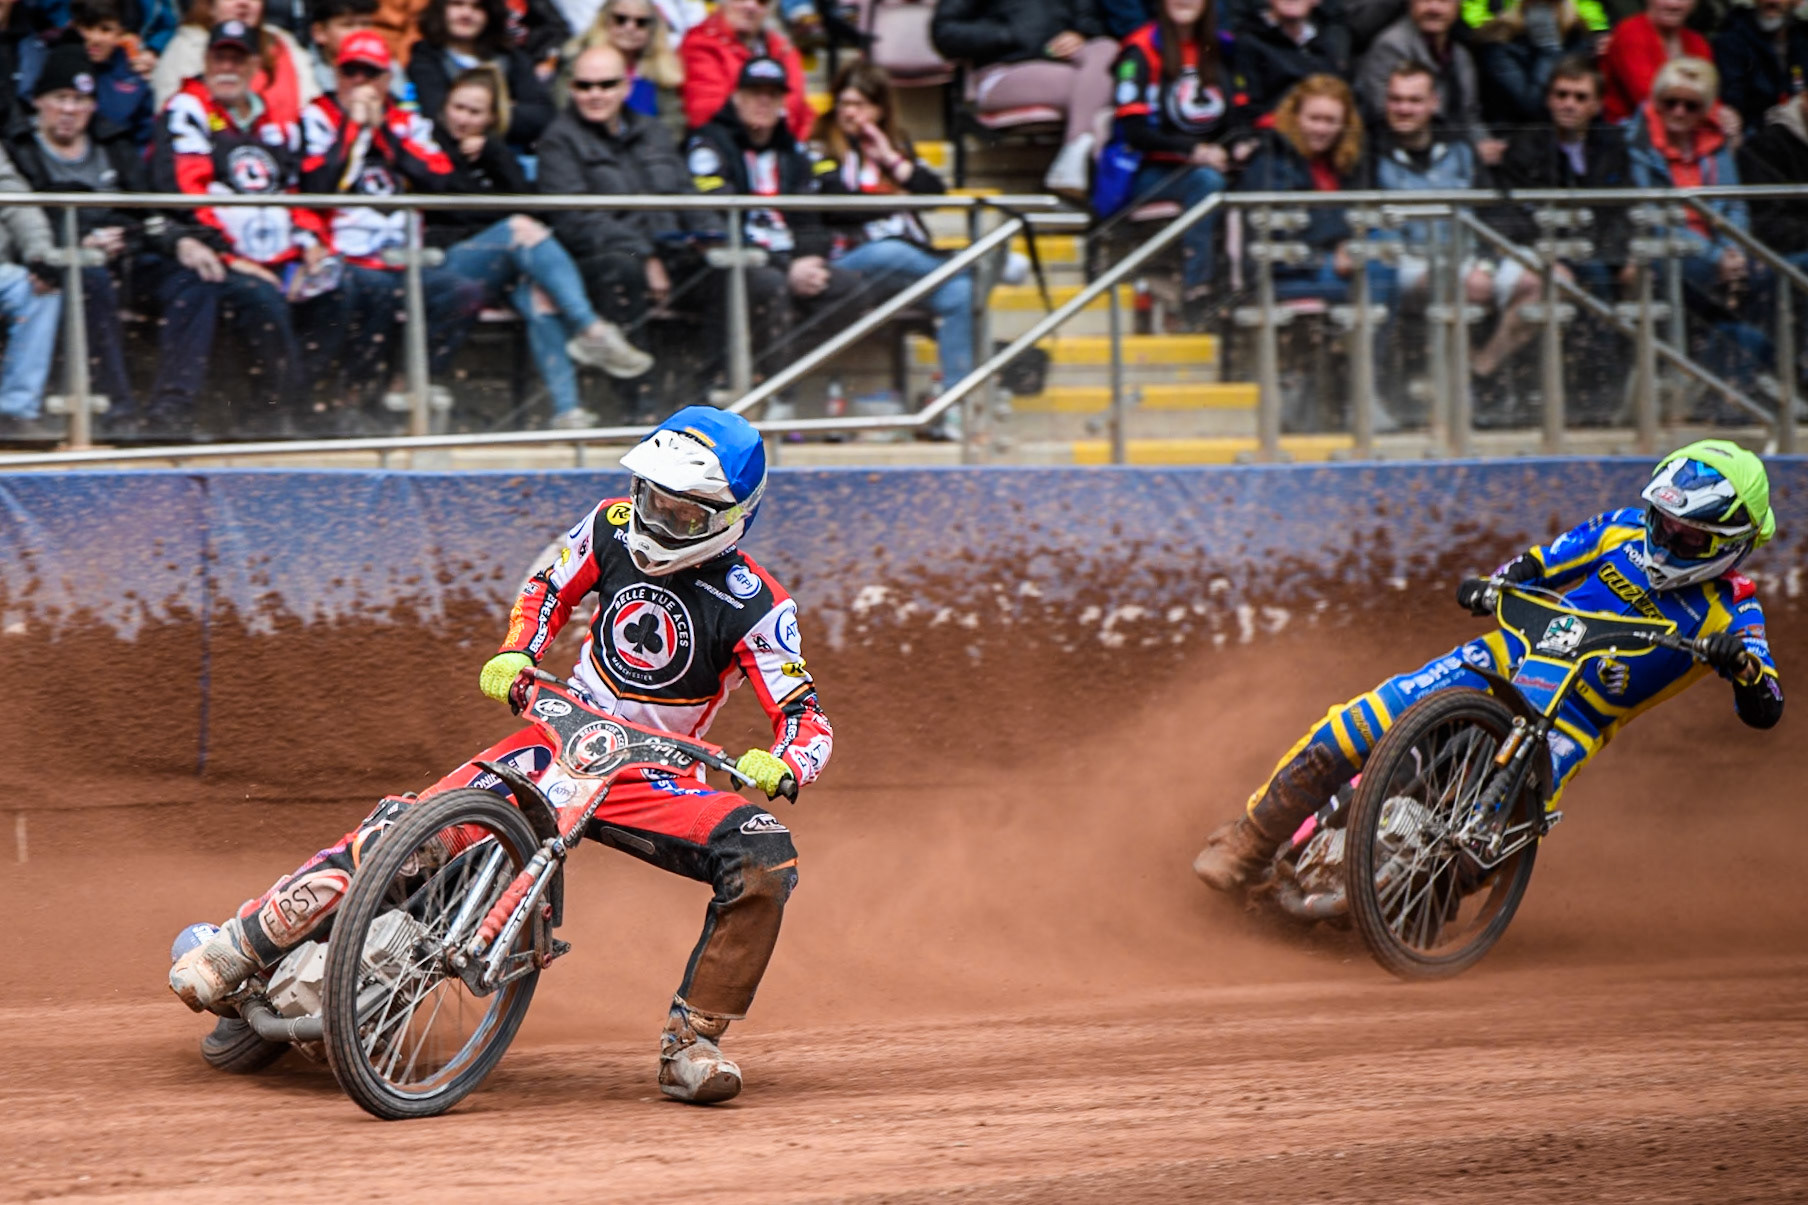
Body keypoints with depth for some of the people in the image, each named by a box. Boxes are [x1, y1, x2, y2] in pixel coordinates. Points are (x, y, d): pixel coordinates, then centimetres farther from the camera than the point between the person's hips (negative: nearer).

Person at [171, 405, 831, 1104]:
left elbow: (808, 724, -14)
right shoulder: (615, 528, -2)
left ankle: (690, 1047, -17)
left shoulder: (754, 607, -13)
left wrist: (778, 768, -37)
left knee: (765, 861, -28)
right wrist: (516, 655, -4)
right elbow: (550, 590, 16)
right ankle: (237, 949, -10)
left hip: (652, 778, -2)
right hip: (562, 733, 2)